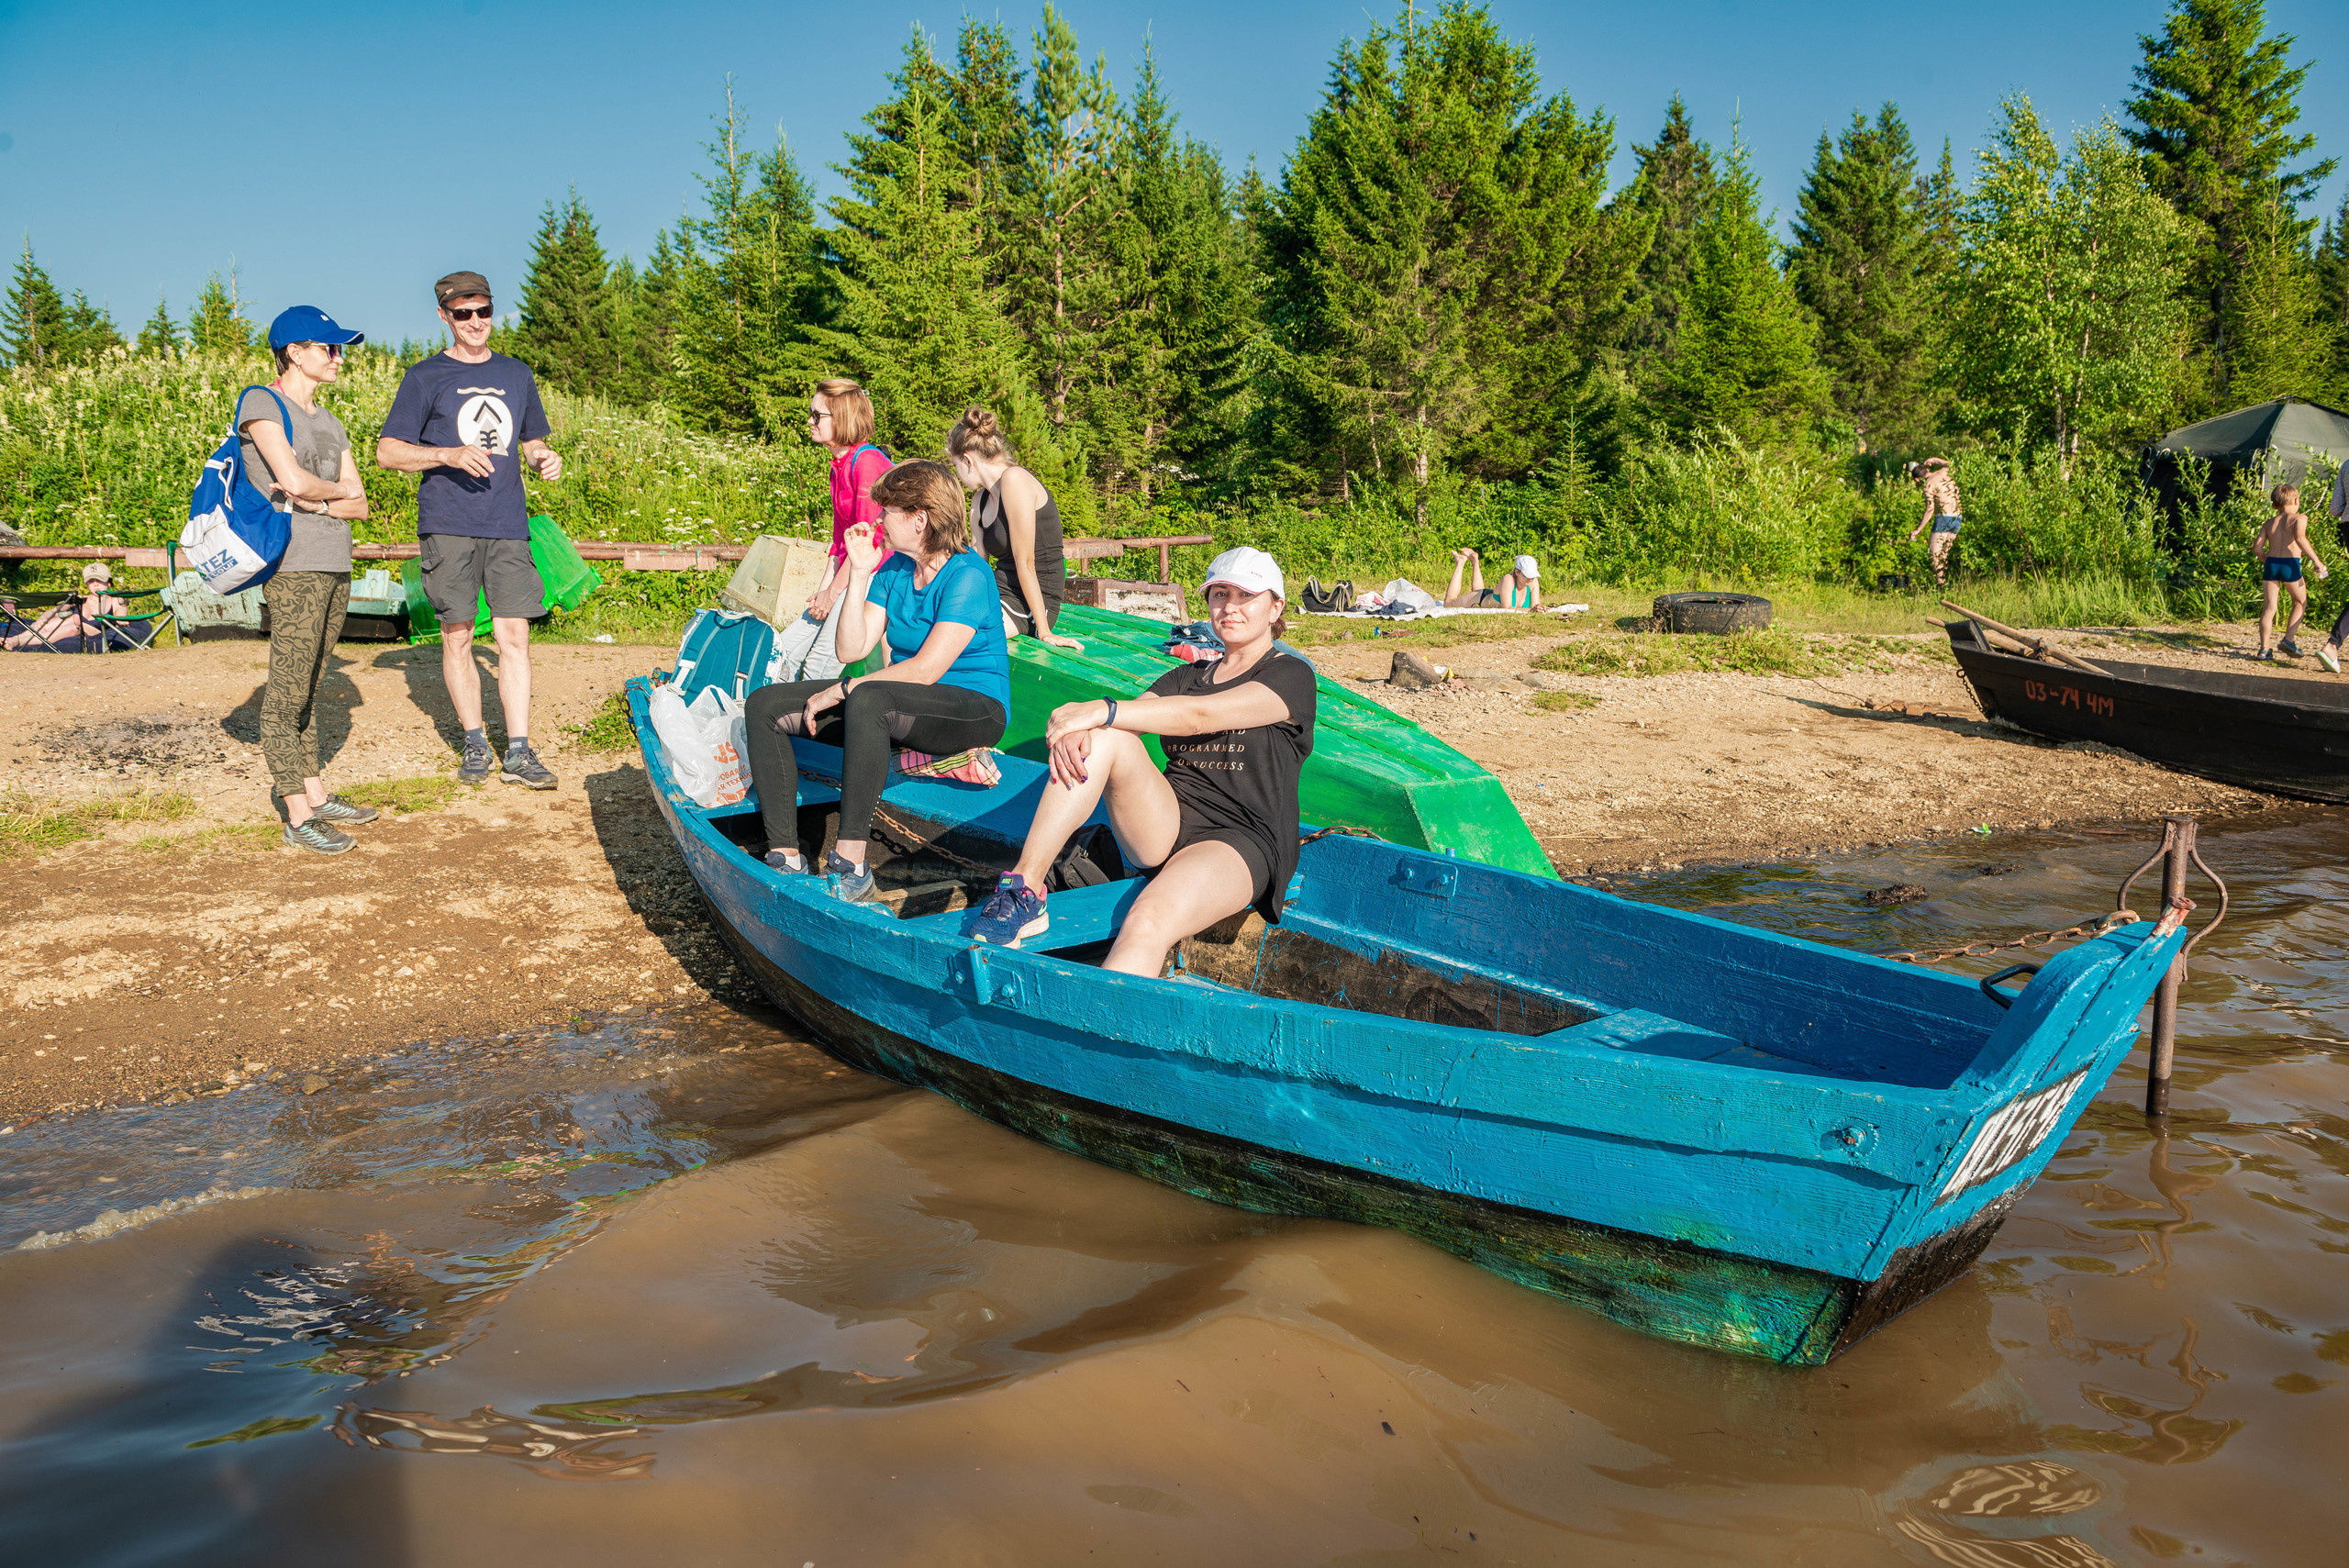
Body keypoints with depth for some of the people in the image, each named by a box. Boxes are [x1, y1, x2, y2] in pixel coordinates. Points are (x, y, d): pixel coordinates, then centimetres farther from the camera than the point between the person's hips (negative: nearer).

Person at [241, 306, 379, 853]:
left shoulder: (330, 425, 19)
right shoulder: (261, 404, -3)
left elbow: (361, 505, 12)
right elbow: (294, 479, -16)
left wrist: (313, 502, -6)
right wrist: (340, 490, 2)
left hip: (335, 568, 8)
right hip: (293, 567, -7)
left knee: (309, 689, 13)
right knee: (287, 693, -5)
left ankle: (314, 795, 19)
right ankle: (298, 817, -4)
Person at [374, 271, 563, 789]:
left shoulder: (516, 374, 16)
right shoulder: (426, 377, 4)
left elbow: (531, 441, 26)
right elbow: (388, 452, 2)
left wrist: (545, 457, 2)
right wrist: (449, 455, -14)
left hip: (508, 526, 2)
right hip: (447, 526, -2)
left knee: (514, 636, -4)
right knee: (457, 636, 2)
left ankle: (518, 751, -2)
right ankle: (475, 744, 14)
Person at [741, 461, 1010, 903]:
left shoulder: (967, 576, -16)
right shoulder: (893, 569, 8)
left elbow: (925, 670, -21)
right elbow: (851, 650, 2)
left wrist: (842, 691, -15)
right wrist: (858, 573, -4)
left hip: (975, 710, -9)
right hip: (904, 707, 9)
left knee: (868, 700, -41)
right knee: (765, 705, -4)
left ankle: (850, 869, -40)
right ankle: (785, 858, -14)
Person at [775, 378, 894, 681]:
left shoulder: (867, 460, -14)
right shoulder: (839, 465, 16)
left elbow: (867, 536, -17)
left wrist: (833, 591, -12)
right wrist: (822, 591, 7)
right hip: (847, 579, 10)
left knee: (820, 666, -15)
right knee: (783, 652, 5)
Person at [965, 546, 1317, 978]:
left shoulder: (1291, 676, 4)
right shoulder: (1186, 677, 24)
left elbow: (1199, 717, -13)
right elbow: (1133, 715, 4)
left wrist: (1102, 710, -22)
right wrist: (1077, 728, -19)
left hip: (1237, 841, -5)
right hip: (1164, 825, 5)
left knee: (1148, 923, -37)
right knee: (1104, 735, -22)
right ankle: (1024, 892, -28)